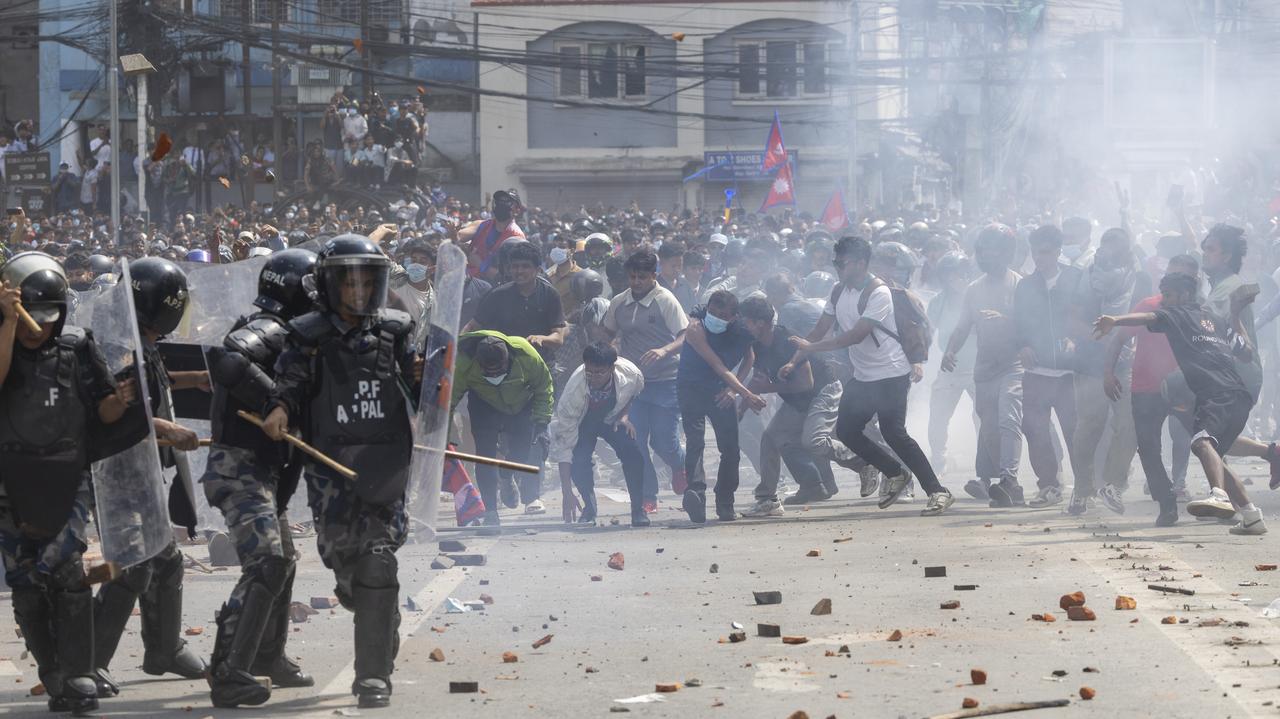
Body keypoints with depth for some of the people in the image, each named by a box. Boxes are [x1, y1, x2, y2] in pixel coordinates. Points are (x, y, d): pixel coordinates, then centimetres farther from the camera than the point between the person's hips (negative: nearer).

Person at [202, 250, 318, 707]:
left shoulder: (285, 335, 18)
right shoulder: (266, 330, -14)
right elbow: (224, 359, -34)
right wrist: (280, 402, -32)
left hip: (263, 470, 11)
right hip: (239, 468, -11)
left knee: (282, 562, 24)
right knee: (265, 566, -22)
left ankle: (269, 657, 40)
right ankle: (228, 673, -26)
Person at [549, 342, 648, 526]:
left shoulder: (632, 376, -32)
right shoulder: (574, 390, -39)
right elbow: (563, 442, -35)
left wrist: (624, 416, -18)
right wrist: (567, 493, -38)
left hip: (612, 420, 2)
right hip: (581, 424, -2)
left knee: (632, 452, -23)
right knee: (579, 460, -26)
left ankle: (638, 510, -8)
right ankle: (589, 509, -1)